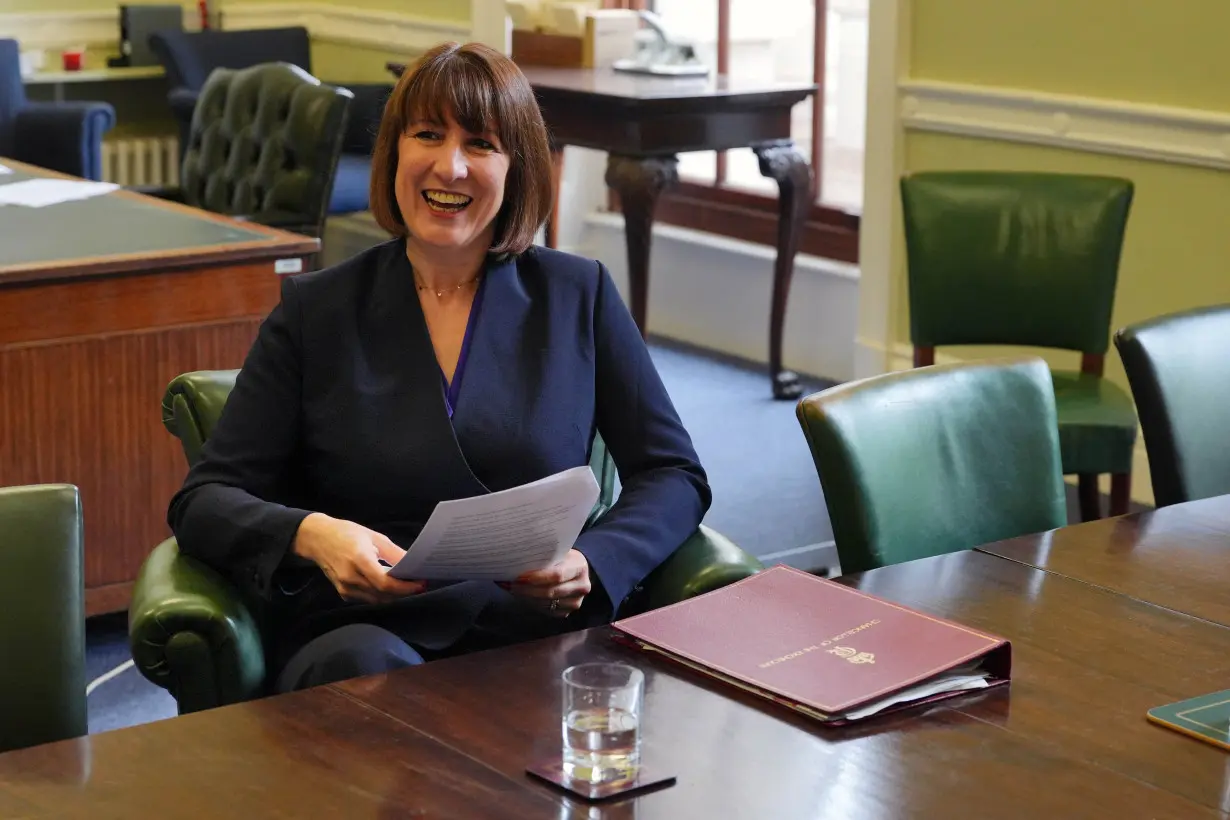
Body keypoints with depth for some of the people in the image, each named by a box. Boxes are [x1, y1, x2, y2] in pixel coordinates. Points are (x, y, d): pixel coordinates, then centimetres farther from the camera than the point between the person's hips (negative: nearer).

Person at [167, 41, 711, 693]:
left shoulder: (578, 296, 14)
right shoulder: (315, 310, 11)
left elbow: (675, 476, 10)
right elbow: (203, 501, 7)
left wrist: (591, 565, -12)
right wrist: (311, 535, -16)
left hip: (535, 636, 1)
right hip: (361, 632, -1)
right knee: (370, 665, -38)